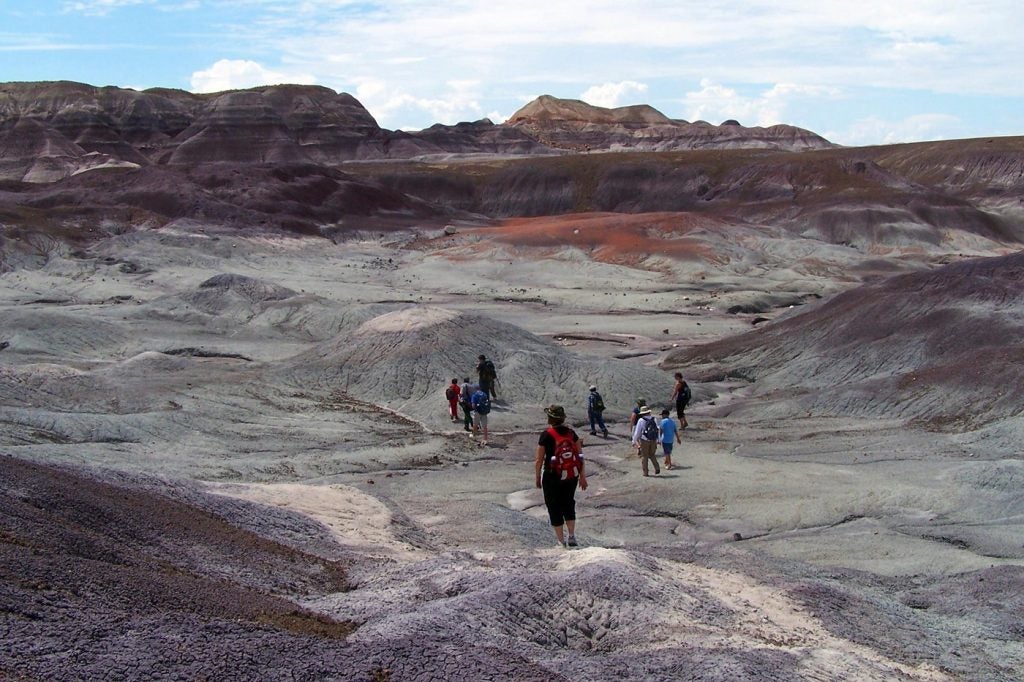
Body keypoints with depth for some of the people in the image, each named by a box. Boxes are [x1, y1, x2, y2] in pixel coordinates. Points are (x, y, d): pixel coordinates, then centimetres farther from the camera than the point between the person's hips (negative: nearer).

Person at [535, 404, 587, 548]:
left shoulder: (546, 435, -12)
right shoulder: (571, 433, 0)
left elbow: (539, 461, -9)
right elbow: (581, 455, 1)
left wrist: (538, 478, 4)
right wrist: (582, 477, 9)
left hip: (552, 477, -4)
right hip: (572, 477, 4)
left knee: (554, 508, 10)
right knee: (568, 504, 23)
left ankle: (561, 542, 13)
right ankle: (571, 536, 19)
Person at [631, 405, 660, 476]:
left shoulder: (641, 420, -10)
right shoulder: (654, 419, 1)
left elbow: (637, 432, -6)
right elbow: (657, 430, 7)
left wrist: (634, 441, 5)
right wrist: (657, 440, 18)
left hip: (644, 441, -3)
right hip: (653, 440, 4)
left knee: (644, 457, 9)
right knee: (652, 455, 19)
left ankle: (645, 472, 12)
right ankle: (657, 468, 5)